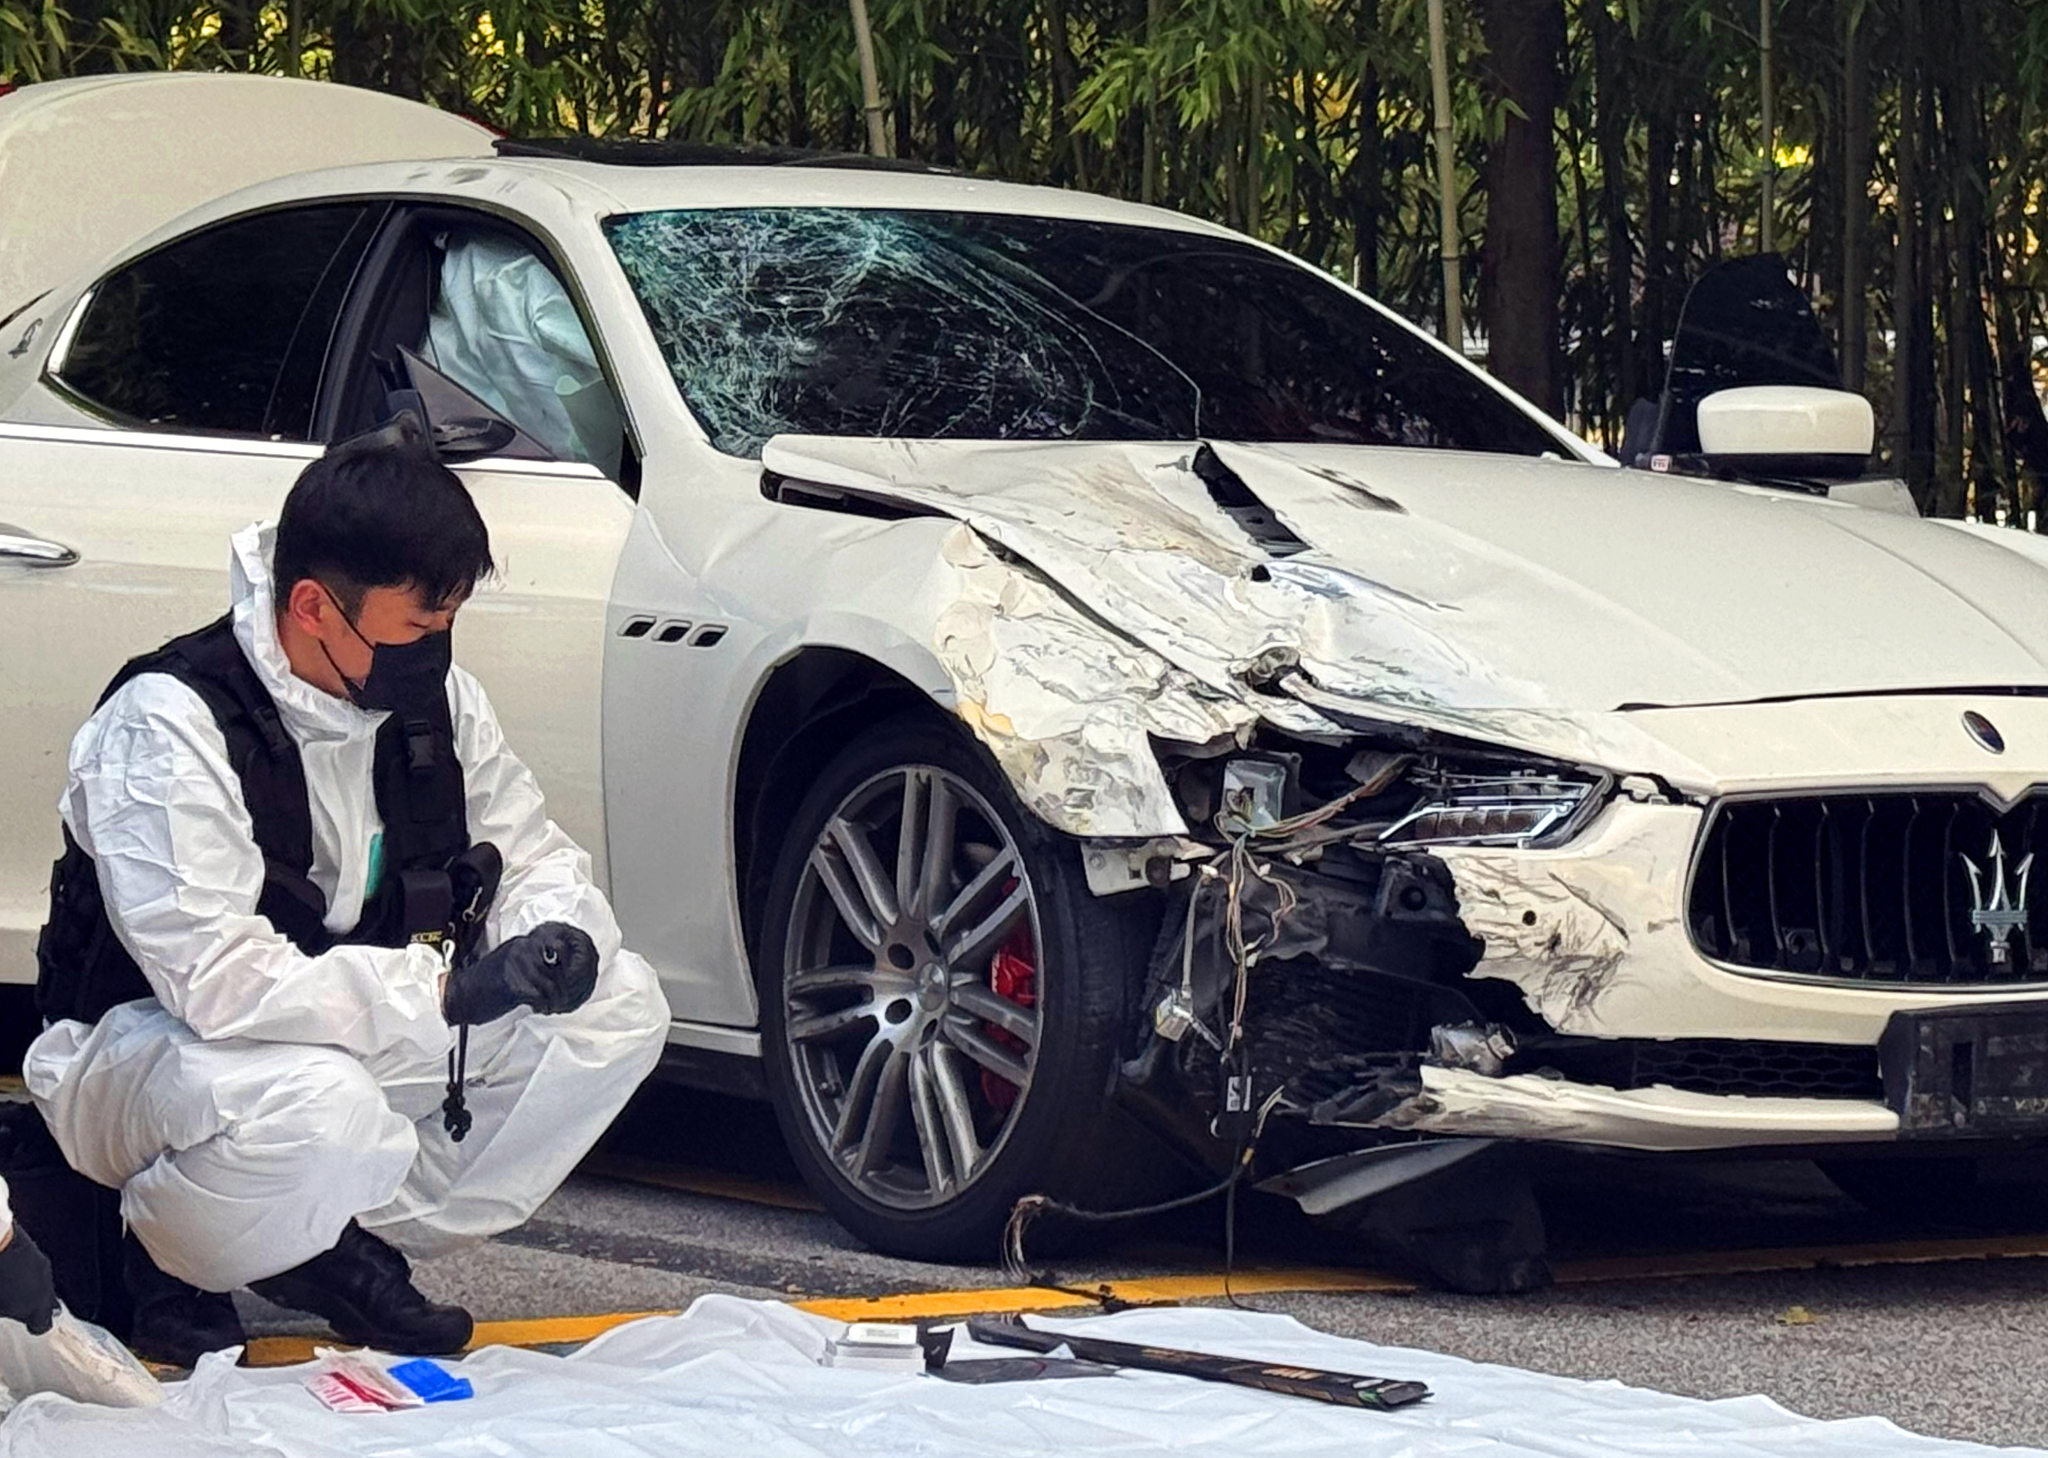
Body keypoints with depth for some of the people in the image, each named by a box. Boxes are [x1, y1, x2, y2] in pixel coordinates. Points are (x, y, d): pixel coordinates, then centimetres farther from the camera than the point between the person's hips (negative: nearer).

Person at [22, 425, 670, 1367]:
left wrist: (558, 936, -17)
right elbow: (215, 978, -33)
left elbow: (534, 856, 10)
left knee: (622, 1008, -8)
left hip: (358, 1037, 8)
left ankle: (362, 1252, -1)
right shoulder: (167, 724, -25)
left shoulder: (436, 700, -2)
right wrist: (446, 989, -33)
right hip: (141, 1045, -8)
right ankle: (172, 1267, -8)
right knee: (309, 1102, -43)